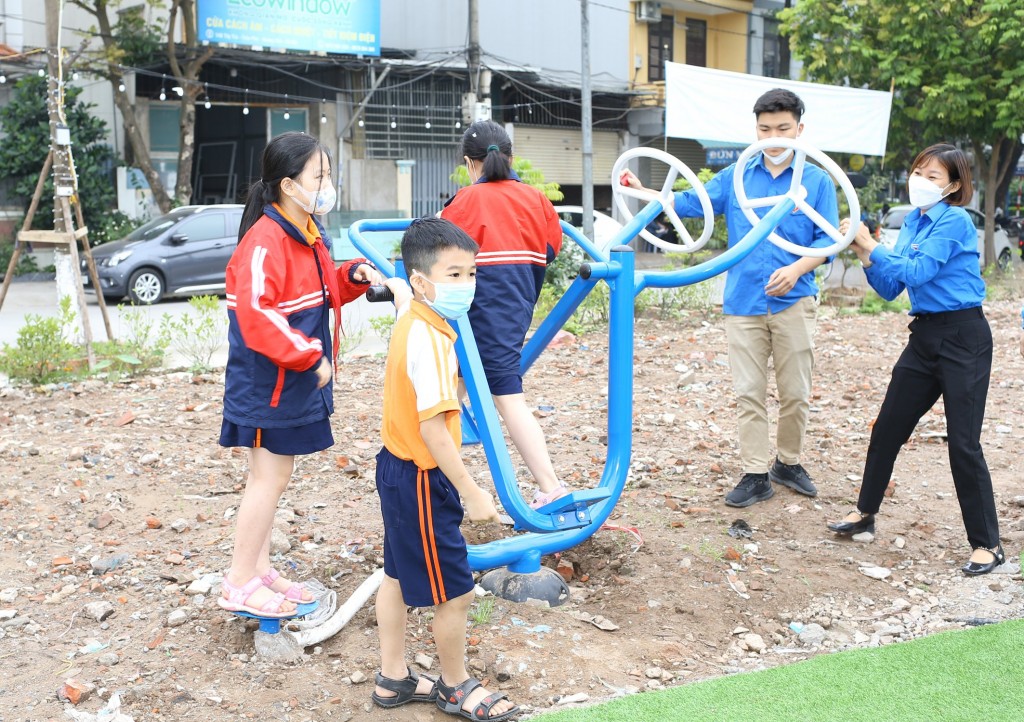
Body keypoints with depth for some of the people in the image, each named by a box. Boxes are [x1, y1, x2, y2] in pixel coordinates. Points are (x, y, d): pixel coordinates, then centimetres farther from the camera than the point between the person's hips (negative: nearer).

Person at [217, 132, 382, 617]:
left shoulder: (310, 236, 10)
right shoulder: (265, 242, -22)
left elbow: (320, 295, 22)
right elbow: (256, 319, -29)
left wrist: (353, 277, 3)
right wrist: (310, 357, -24)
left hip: (295, 380, 10)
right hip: (267, 382, -10)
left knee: (271, 475, 16)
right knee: (270, 476, -2)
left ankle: (260, 569, 29)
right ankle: (239, 585, 10)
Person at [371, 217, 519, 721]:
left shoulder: (409, 316, -1)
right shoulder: (430, 340, -28)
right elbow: (432, 428, -30)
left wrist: (392, 282, 47)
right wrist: (472, 493, -26)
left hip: (398, 468, 10)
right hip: (421, 479, -10)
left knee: (399, 575, 22)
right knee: (454, 592, 6)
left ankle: (393, 678, 38)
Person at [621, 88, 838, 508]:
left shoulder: (817, 181, 1)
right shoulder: (736, 177, 8)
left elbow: (826, 240, -3)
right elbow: (691, 203, 8)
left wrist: (796, 269, -21)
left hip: (793, 302, -1)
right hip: (743, 301, 2)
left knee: (795, 392, 7)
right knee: (749, 393, 4)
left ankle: (789, 463, 27)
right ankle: (755, 475, 12)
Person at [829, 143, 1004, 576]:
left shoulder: (954, 221, -13)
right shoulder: (912, 222, 10)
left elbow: (915, 272, -21)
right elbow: (890, 290, 9)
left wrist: (871, 246, -15)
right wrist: (864, 254, -5)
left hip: (963, 338, -8)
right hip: (925, 336, 8)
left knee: (963, 443, -7)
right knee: (887, 428, 12)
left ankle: (987, 545, 4)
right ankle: (866, 512, 29)